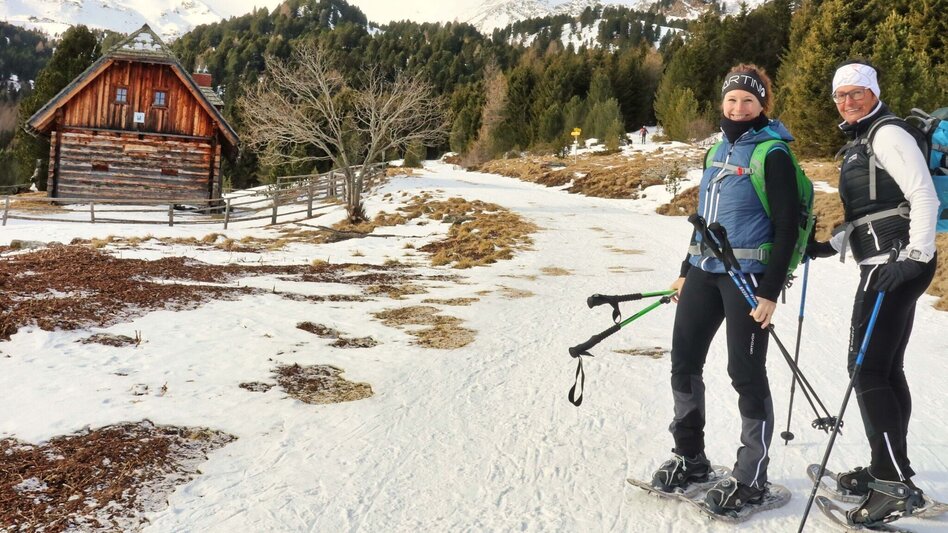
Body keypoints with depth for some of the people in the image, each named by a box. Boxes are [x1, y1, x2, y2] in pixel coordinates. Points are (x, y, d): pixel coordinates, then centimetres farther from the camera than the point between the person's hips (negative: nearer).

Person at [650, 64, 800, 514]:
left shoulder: (773, 153, -8)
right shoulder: (721, 149, 14)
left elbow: (786, 227, -12)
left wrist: (770, 290, -17)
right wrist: (687, 271, 19)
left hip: (748, 274, -7)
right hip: (704, 270, 8)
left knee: (745, 373, -2)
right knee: (684, 361, 9)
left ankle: (750, 480, 12)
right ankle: (690, 457, 24)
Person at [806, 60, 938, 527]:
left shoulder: (888, 134, -8)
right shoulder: (859, 143, 21)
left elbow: (924, 198, -17)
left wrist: (917, 256, -25)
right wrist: (828, 247, 16)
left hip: (895, 265, -10)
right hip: (884, 265, 10)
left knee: (866, 368, -11)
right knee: (886, 369, 13)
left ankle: (893, 485, -8)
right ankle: (889, 470, 23)